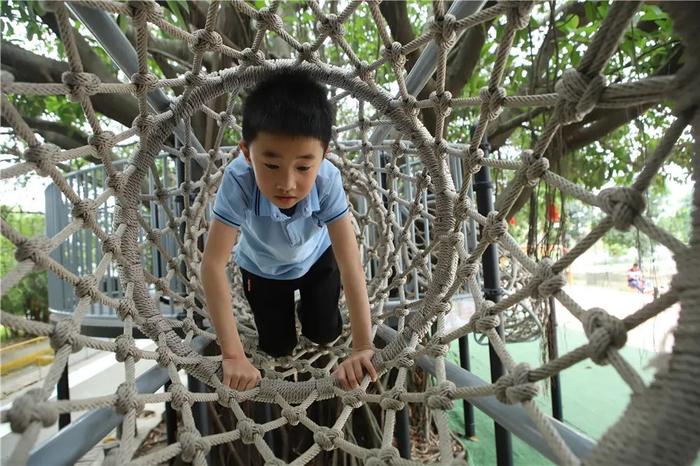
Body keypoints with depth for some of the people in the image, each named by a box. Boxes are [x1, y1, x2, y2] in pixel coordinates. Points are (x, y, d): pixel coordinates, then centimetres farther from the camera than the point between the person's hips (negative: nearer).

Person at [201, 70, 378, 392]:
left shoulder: (327, 180, -38)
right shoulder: (238, 181, -41)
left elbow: (350, 263, -37)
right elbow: (213, 264, -37)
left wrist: (363, 347, -39)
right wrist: (233, 355, -38)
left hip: (316, 257, 0)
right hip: (262, 268, 0)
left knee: (324, 335, 4)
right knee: (277, 348, 7)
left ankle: (305, 297, 35)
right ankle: (284, 302, 38)